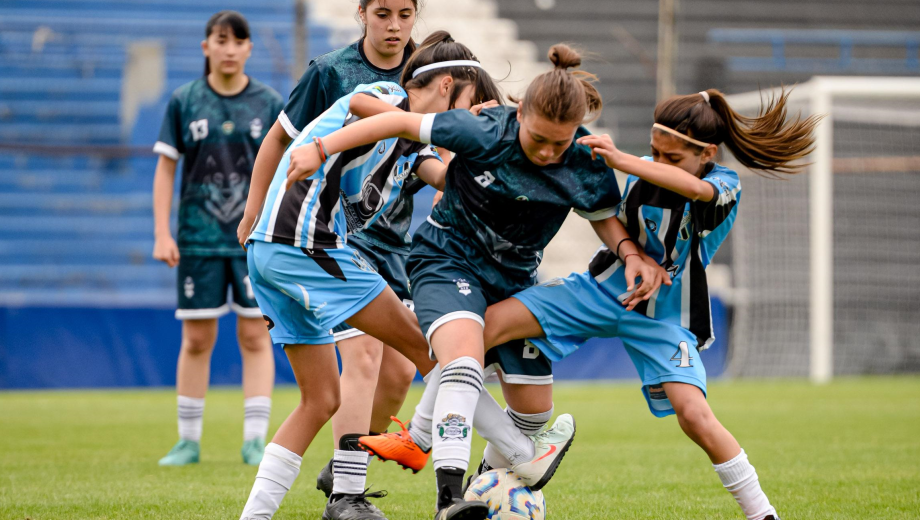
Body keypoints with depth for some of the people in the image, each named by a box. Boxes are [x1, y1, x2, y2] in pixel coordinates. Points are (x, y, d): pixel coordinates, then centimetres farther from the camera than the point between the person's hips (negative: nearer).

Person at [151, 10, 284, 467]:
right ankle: (188, 440, 12)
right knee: (196, 340, 3)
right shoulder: (183, 102, 2)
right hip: (198, 238, 0)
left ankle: (255, 439, -1)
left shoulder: (269, 104, 3)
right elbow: (165, 169, 5)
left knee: (255, 337, -3)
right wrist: (162, 233, -2)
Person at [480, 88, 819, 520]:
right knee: (490, 323, -16)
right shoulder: (643, 172, -3)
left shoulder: (725, 187, -14)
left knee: (694, 415, -23)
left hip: (663, 316, -3)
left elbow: (693, 188, -37)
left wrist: (620, 160, -49)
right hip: (603, 289, 3)